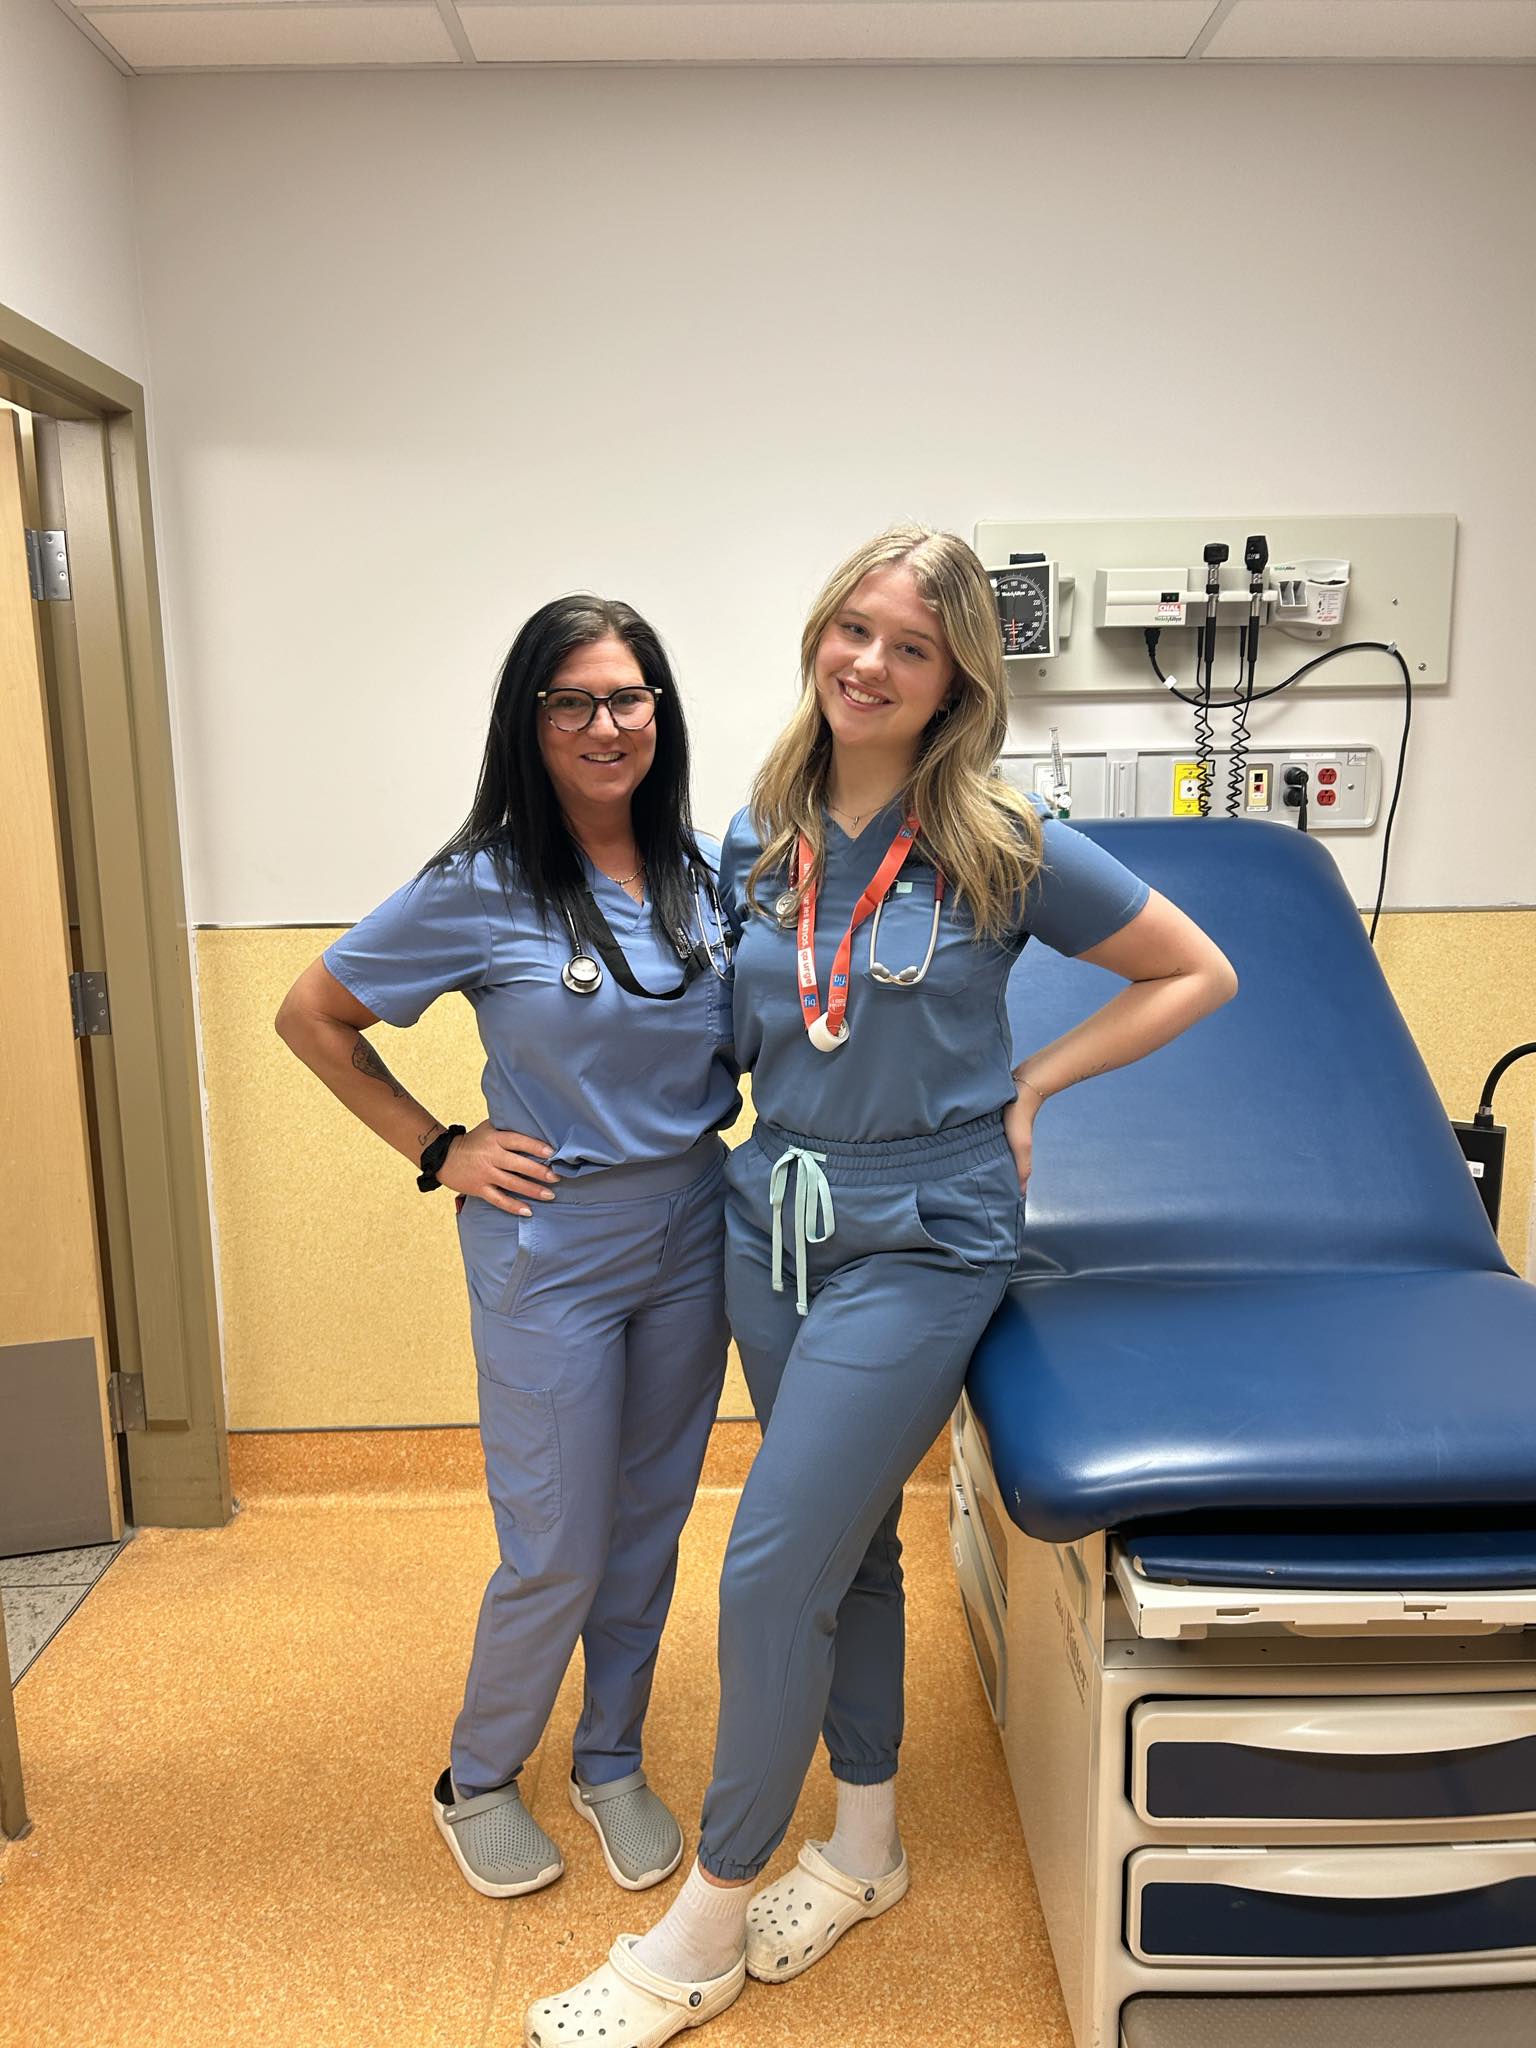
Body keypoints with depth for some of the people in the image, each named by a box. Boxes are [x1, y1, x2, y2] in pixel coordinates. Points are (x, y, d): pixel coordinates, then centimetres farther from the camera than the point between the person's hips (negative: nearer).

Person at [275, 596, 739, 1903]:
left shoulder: (704, 871, -1)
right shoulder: (484, 889, -14)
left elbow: (752, 1029, 17)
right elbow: (312, 1018, -5)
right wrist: (439, 1150, -8)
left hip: (691, 1233, 5)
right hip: (552, 1247, -4)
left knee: (652, 1525, 17)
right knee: (559, 1551, 6)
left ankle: (613, 1764, 40)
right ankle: (477, 1782, 35)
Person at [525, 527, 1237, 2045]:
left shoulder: (1001, 848, -11)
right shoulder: (758, 839, 3)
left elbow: (1198, 972, -2)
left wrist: (1030, 1084, -7)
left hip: (922, 1238, -5)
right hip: (775, 1218, 5)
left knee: (771, 1571, -5)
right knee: (848, 1542, 18)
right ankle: (865, 1845, 39)